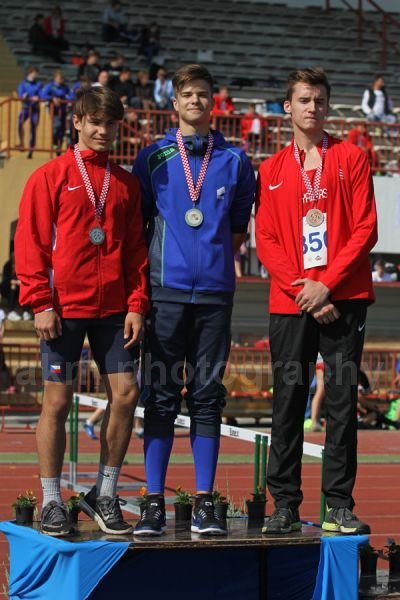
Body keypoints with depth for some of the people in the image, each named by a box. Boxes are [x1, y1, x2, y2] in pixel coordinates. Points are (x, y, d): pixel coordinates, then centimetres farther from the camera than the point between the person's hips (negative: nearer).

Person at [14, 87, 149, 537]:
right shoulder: (50, 177, 1)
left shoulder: (126, 184, 12)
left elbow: (136, 250, 12)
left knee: (125, 395, -1)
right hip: (64, 309, -4)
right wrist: (40, 303, -11)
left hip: (113, 309, 4)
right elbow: (30, 243, -3)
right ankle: (52, 502, 8)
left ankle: (104, 494, 13)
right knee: (57, 401, -1)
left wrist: (137, 305, 2)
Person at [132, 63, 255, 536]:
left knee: (208, 395, 2)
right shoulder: (152, 159, 8)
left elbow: (240, 226, 15)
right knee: (160, 396, -1)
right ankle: (154, 503, 1)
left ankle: (204, 503, 6)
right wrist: (147, 270, 1)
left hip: (215, 291, 1)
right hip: (166, 290, -1)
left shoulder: (234, 160, 11)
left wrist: (218, 254, 3)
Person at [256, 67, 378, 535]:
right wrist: (300, 288, -9)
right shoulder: (272, 171, 10)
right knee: (288, 401, 1)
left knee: (342, 400, -1)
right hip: (289, 302, 1)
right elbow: (266, 240, 5)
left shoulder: (351, 160, 6)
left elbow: (365, 229, -1)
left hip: (343, 299, -1)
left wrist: (328, 284, -10)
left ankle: (339, 505, 3)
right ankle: (285, 504, 6)